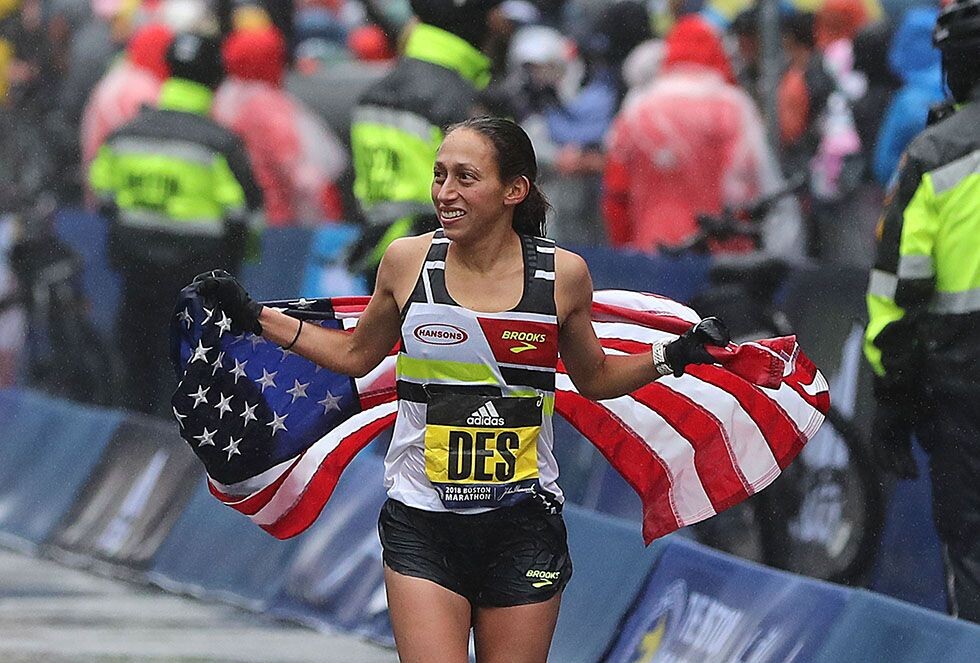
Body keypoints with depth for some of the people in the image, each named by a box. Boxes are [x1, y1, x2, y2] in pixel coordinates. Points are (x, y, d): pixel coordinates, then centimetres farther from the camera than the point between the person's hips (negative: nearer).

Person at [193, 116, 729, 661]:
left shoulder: (562, 274, -3)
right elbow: (356, 354, 17)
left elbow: (594, 378, 14)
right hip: (422, 528, 0)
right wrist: (257, 318, 12)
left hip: (523, 529, 0)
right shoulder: (407, 260, -1)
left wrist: (673, 356, 0)